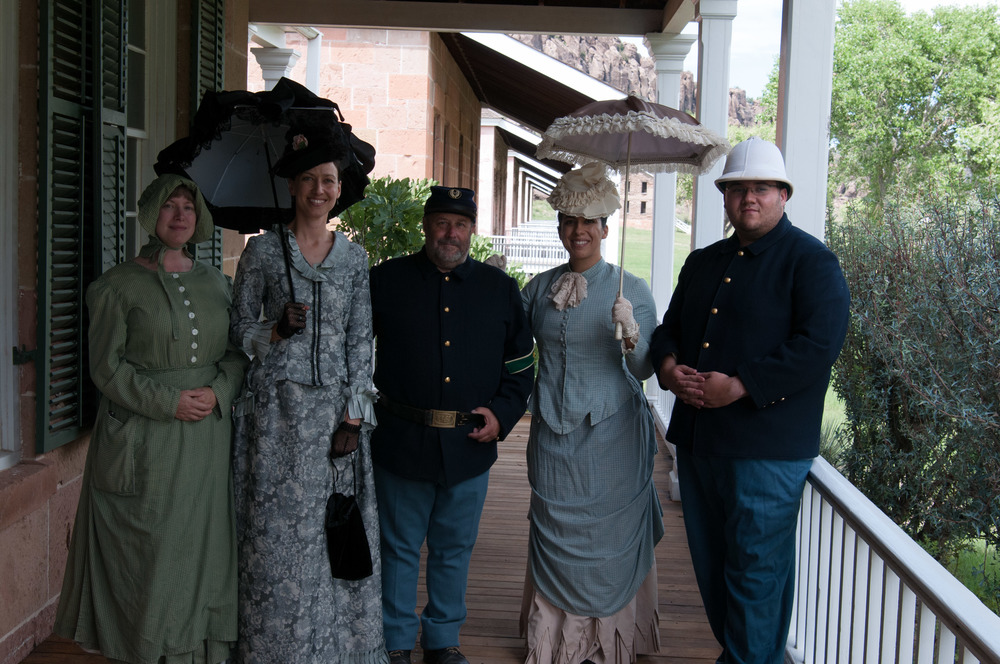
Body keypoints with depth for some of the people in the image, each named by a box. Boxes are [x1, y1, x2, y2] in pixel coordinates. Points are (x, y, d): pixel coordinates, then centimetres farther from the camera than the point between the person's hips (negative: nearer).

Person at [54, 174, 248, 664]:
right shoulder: (119, 284, -1)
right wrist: (169, 402, -14)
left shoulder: (214, 282, 12)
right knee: (149, 552, -1)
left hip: (208, 436, 4)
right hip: (146, 440, -4)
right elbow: (106, 366, -5)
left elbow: (239, 352, 12)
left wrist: (218, 392, -8)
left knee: (203, 545, 5)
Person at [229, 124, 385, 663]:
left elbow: (361, 342, 4)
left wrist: (354, 416, -4)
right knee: (276, 533, 1)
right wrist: (276, 331, -16)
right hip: (276, 410, -1)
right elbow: (239, 331, 5)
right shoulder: (261, 250, 2)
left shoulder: (354, 259, 7)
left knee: (333, 532, 4)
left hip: (335, 410, 2)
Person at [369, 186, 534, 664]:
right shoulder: (386, 280, 2)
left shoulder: (500, 289, 7)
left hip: (470, 446, 2)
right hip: (401, 441, -1)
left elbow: (521, 364, 12)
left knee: (454, 550, 13)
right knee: (399, 547, 8)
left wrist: (502, 413, -1)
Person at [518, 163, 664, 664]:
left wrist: (631, 332, -25)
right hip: (553, 434, 3)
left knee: (609, 534, 4)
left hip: (611, 435, -3)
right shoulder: (540, 288, 7)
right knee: (555, 533, 10)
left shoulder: (631, 290, -4)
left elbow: (644, 369, -7)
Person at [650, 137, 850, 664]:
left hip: (766, 446, -7)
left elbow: (819, 345, -17)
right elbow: (669, 327, 21)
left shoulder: (811, 261, -6)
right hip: (697, 437, 7)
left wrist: (738, 387, -21)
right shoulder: (703, 263, 16)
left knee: (756, 566, 0)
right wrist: (669, 366, -3)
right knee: (712, 561, 16)